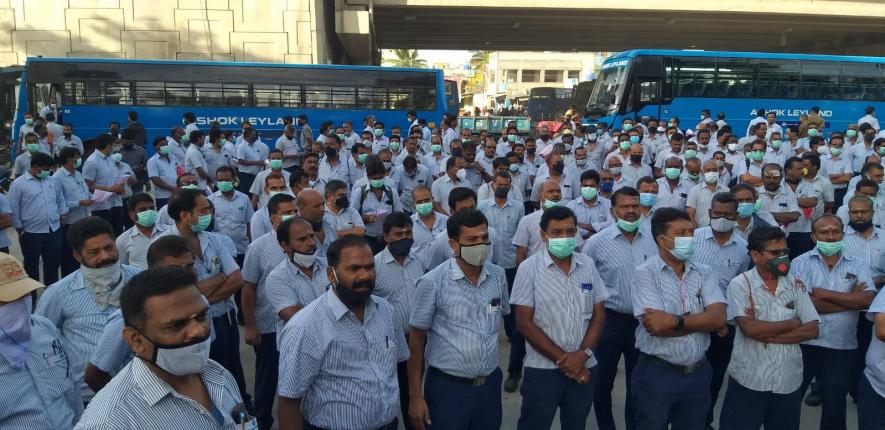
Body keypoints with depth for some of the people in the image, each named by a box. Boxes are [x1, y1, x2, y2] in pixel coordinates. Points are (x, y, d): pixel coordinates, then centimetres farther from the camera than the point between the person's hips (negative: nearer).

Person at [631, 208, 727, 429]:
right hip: (656, 374, -4)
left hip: (698, 373, 4)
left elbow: (719, 318, -11)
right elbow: (656, 328, -22)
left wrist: (674, 321, -23)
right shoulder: (645, 273, -12)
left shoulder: (704, 273, 3)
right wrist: (703, 320, -13)